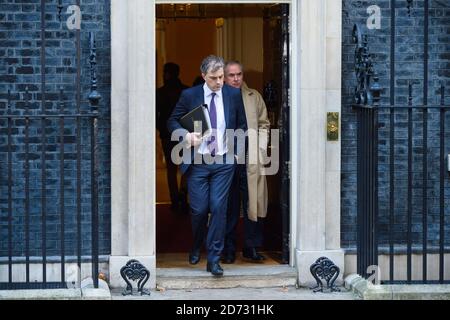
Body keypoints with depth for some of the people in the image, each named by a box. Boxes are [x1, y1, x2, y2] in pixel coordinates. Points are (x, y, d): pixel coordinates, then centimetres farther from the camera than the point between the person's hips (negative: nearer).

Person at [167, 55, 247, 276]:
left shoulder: (234, 95, 3)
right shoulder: (189, 96, -1)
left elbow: (242, 125, 14)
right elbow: (172, 121, 6)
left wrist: (236, 148, 3)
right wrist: (186, 134, -13)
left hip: (224, 161, 1)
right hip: (198, 162, 0)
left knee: (218, 208, -6)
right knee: (199, 209, 1)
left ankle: (214, 259, 3)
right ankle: (196, 247, 31)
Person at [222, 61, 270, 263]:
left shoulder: (254, 97, 11)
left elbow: (263, 124, 16)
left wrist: (260, 148, 6)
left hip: (250, 160, 2)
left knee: (253, 205, -1)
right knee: (229, 208, 3)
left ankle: (251, 248, 6)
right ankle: (229, 250, 10)